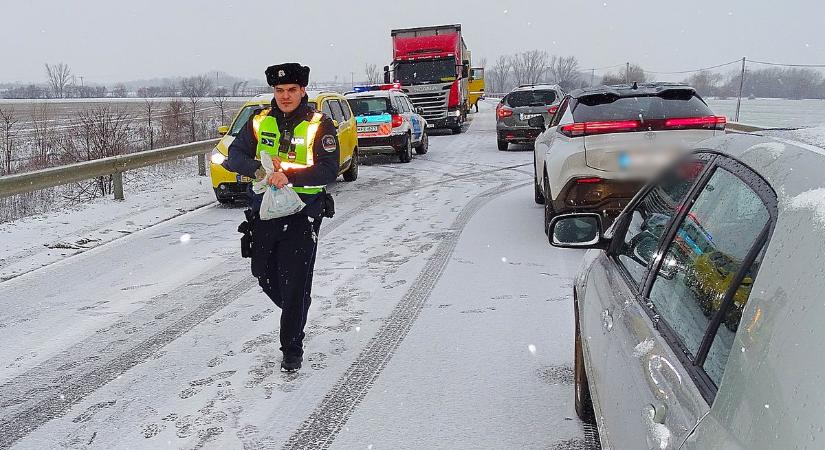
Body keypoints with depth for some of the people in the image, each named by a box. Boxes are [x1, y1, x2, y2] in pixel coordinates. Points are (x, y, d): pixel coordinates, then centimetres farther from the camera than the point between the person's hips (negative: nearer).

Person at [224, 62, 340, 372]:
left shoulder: (319, 125, -6)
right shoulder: (259, 121, 6)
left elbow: (329, 171, -16)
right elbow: (234, 156, -3)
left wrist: (289, 175, -30)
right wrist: (259, 170, -24)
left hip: (303, 213, -4)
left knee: (296, 284, -3)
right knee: (264, 275, 16)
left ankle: (292, 349, 12)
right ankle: (293, 313, 46)